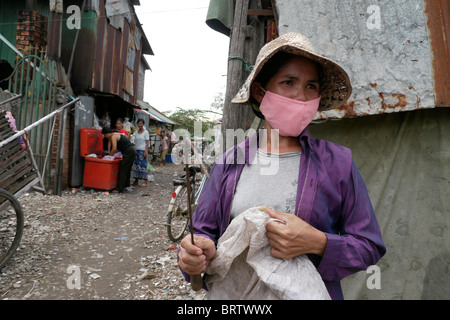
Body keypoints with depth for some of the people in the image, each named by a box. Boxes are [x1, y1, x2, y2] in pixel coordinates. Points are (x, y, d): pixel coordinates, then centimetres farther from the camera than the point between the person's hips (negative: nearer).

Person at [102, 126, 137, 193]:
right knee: (127, 170, 16)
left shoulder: (113, 136, -8)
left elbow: (114, 148, -17)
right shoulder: (116, 135, 21)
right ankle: (127, 187, 23)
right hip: (132, 151, 10)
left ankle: (119, 188, 0)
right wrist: (112, 153, 16)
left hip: (129, 152, -10)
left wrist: (110, 156, -4)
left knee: (122, 170, -4)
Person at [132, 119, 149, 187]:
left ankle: (145, 181, -4)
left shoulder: (145, 132, -2)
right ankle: (136, 180, 13)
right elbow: (135, 142, 16)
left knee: (143, 165, -7)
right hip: (136, 150, 6)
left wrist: (145, 152, -14)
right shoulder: (136, 132, 13)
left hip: (143, 150, -5)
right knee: (136, 165, 5)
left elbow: (147, 143, -6)